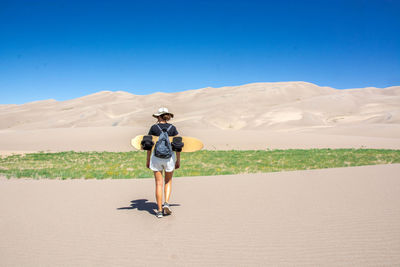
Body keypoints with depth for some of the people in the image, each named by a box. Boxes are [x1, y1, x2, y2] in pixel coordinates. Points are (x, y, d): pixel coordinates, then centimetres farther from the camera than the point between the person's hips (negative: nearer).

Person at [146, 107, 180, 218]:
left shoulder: (154, 128, -2)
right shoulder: (173, 128, 0)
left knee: (159, 183, 6)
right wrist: (178, 160, 7)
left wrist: (148, 160, 8)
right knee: (168, 182, 19)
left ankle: (159, 210, 8)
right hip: (169, 157, 1)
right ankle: (166, 203, 1)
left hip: (156, 157, 0)